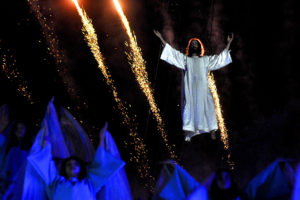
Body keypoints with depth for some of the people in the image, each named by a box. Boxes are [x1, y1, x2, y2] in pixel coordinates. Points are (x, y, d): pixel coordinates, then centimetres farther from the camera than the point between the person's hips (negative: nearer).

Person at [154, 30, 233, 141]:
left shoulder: (206, 60, 19)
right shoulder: (185, 59, 16)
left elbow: (221, 57, 22)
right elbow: (172, 51, 13)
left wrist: (229, 43, 21)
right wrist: (161, 38, 9)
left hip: (203, 90, 1)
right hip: (190, 91, -1)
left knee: (207, 109, -6)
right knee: (190, 109, -8)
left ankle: (212, 131, -5)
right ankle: (188, 134, -9)